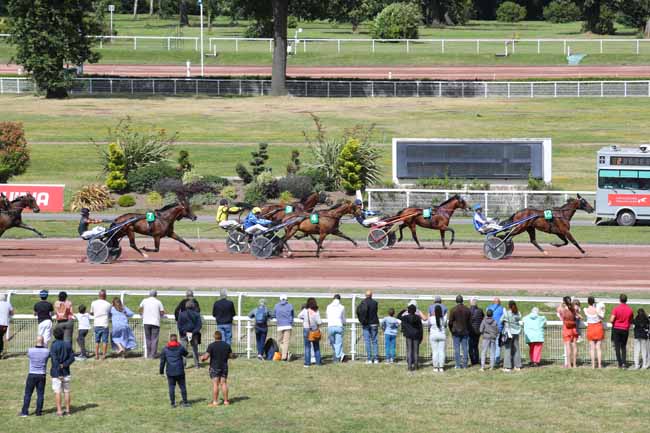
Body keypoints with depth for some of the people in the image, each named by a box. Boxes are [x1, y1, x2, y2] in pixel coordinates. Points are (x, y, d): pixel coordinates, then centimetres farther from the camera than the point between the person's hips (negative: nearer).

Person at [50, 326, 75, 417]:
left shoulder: (54, 346, -12)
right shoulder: (68, 345, 2)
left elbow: (55, 361, -16)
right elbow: (72, 358, -2)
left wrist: (58, 373, -16)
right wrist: (64, 365, -9)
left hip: (56, 372, -4)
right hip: (66, 372, 4)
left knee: (57, 392, 0)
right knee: (66, 391, 12)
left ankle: (59, 411, -2)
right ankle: (67, 410, 15)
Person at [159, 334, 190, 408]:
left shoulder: (165, 349, 2)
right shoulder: (180, 348, -3)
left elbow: (162, 361, 4)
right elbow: (186, 354, 17)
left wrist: (161, 371, 12)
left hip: (170, 372, 1)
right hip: (180, 371, -1)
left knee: (171, 387, 6)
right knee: (182, 387, 6)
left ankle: (173, 403, 4)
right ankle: (185, 402, 5)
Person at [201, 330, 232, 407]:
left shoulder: (212, 345, -13)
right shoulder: (226, 345, 1)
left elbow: (206, 356, -16)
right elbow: (231, 355, 10)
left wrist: (202, 358, 6)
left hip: (214, 367, -4)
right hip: (224, 366, 4)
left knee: (215, 384, -3)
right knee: (224, 383, 9)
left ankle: (215, 402, -4)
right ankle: (226, 401, 11)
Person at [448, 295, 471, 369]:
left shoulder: (453, 310, -8)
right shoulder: (467, 310, 2)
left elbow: (450, 322, -5)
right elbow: (470, 322, 8)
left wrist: (451, 330, 11)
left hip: (456, 332, -3)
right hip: (465, 332, 3)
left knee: (457, 349, 0)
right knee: (465, 349, 7)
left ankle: (458, 365, -2)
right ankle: (465, 364, 6)